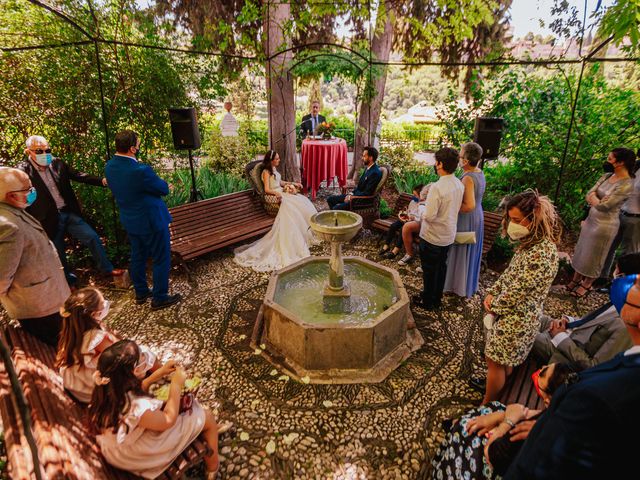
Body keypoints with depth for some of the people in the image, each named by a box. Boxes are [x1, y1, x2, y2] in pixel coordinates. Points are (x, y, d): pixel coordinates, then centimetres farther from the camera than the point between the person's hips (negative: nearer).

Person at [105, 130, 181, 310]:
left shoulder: (110, 166, -4)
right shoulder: (140, 171, -30)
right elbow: (164, 189, -16)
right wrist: (161, 183, 5)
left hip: (130, 220, 8)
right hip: (151, 221, -8)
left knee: (138, 257, 22)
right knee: (161, 259, 7)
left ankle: (141, 292, 37)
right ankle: (159, 298, 18)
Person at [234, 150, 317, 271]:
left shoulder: (274, 169, 18)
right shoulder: (266, 172, -8)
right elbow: (267, 190, -16)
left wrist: (293, 184, 22)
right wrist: (276, 193, -35)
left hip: (282, 192, 8)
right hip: (274, 196, -8)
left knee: (302, 201, -10)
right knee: (292, 207, -30)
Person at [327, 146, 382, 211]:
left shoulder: (375, 173, -21)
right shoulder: (368, 168, 8)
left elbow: (367, 193, -23)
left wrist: (351, 197, -16)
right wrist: (351, 194, 1)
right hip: (356, 195, 10)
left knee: (336, 208, -23)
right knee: (330, 199, 7)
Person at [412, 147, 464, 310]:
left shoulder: (437, 187, -27)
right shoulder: (459, 184, -2)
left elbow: (429, 216, -28)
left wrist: (421, 212, -8)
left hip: (432, 237, -7)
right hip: (449, 235, 7)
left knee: (429, 269, 9)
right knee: (441, 267, 20)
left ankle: (427, 301, 25)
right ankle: (437, 298, 36)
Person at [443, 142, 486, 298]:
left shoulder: (468, 178, -26)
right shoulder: (480, 173, 2)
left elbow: (469, 206, -31)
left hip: (466, 219, -9)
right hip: (477, 217, 9)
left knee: (461, 251, 7)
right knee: (470, 251, 21)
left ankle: (459, 286, 22)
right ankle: (470, 284, 37)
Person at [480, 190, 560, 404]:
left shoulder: (541, 253, -30)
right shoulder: (532, 242, 1)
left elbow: (517, 292, -26)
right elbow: (510, 272, 10)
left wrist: (494, 306, -9)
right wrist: (492, 294, 0)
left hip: (517, 319, -8)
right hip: (514, 314, 8)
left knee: (495, 361, 10)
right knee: (504, 361, 27)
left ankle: (487, 405, 31)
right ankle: (496, 387, 49)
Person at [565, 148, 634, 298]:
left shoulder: (626, 185, -21)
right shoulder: (607, 176, 3)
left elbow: (603, 206, -24)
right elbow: (589, 195, 2)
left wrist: (593, 198, -7)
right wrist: (596, 199, -16)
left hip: (605, 224, -7)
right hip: (591, 219, 7)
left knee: (593, 256, 8)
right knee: (581, 251, 16)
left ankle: (587, 285, 27)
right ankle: (576, 279, 32)